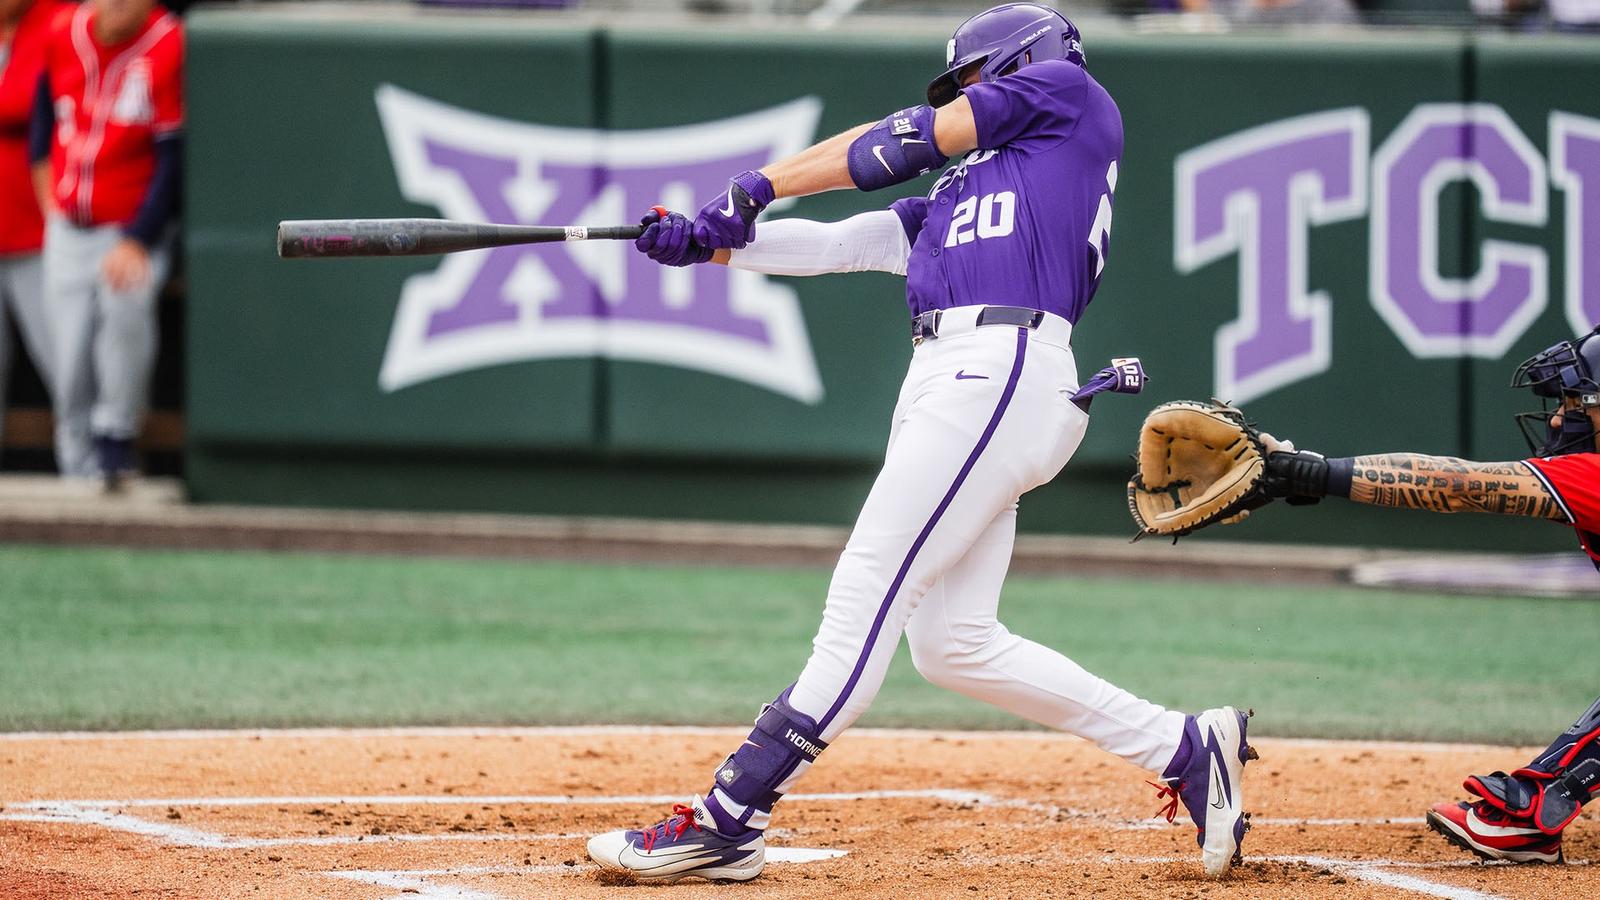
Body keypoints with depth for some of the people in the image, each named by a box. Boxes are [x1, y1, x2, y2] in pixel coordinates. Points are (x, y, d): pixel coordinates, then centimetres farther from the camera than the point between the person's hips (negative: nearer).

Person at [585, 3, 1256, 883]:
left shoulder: (1069, 92, 12)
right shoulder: (952, 199, 31)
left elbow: (903, 142, 10)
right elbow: (833, 245, 23)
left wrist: (759, 184, 13)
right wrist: (709, 241, 9)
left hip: (999, 373, -9)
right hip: (944, 383, 9)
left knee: (866, 597, -11)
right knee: (952, 642, 6)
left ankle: (727, 821, -15)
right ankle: (1185, 750, 11)